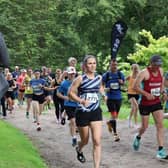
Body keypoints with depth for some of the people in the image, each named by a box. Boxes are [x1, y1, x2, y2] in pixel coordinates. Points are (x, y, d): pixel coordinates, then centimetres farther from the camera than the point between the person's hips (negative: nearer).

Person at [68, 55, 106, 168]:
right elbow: (71, 93, -11)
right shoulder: (80, 78, -11)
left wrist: (103, 95, 7)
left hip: (96, 112, 3)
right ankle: (79, 150, 51)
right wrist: (81, 101, -25)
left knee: (97, 141, -11)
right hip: (82, 113, -3)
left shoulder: (99, 78, 4)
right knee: (85, 140, 14)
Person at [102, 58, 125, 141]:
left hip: (118, 97, 4)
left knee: (116, 116, 14)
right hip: (110, 98, -4)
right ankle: (115, 133, -2)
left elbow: (124, 84, 13)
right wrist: (105, 89, -18)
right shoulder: (106, 75, -4)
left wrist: (122, 82, -10)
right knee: (113, 115, -11)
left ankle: (109, 123, 47)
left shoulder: (120, 74, 4)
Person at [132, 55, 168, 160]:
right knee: (145, 127, 6)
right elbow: (136, 86, -18)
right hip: (145, 104, -5)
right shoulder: (145, 73, -15)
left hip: (157, 102, 5)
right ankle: (138, 137, 41)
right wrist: (146, 94, -27)